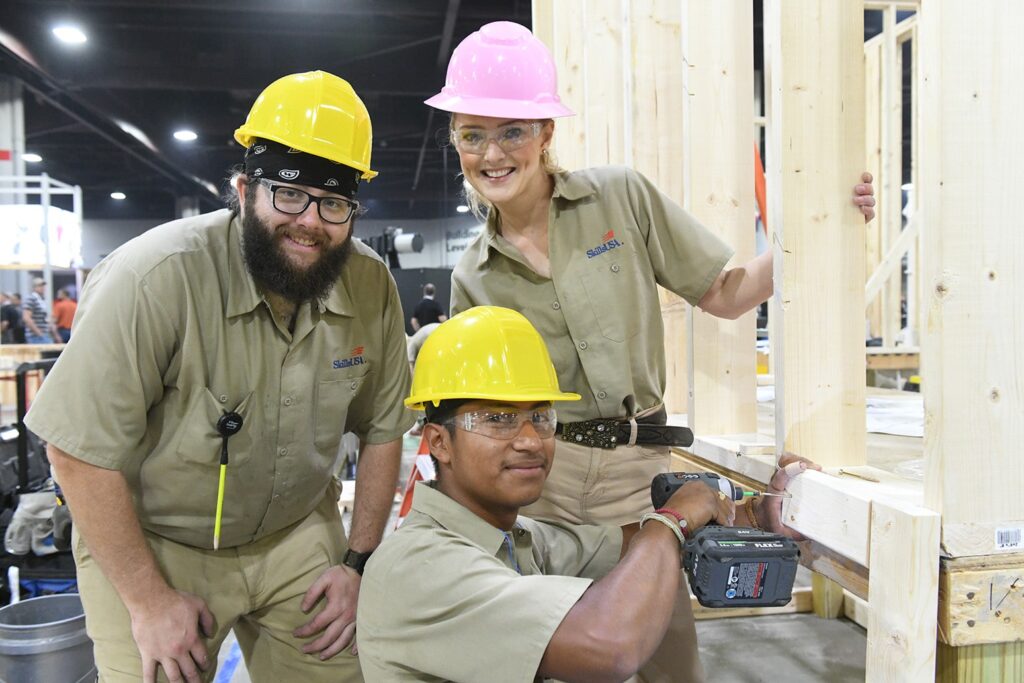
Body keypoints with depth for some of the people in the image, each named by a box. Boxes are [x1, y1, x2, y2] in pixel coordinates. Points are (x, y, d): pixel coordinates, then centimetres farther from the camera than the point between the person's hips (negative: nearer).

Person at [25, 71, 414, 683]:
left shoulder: (372, 287, -12)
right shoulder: (154, 278, -26)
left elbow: (381, 430, 0)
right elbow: (82, 450, -21)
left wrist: (358, 562, -2)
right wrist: (148, 601, -15)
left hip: (300, 534, 4)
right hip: (150, 542, -3)